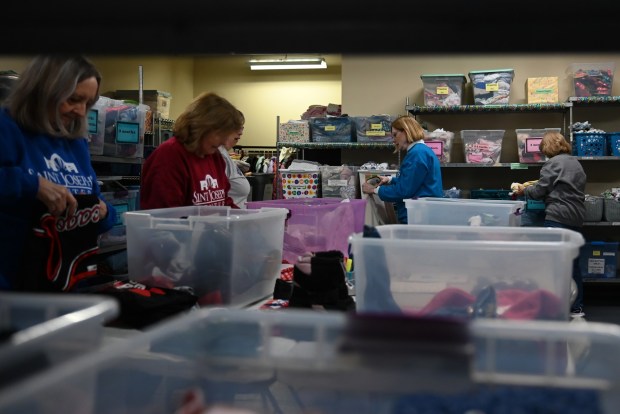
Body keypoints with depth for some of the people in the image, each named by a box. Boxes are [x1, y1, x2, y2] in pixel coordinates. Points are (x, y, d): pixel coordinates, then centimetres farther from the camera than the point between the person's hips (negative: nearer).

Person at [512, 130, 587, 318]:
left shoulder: (552, 163, -8)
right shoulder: (575, 162, 16)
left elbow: (539, 191, -8)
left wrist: (523, 190, 10)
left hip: (558, 218, -8)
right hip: (577, 218, 8)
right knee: (572, 263, 13)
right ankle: (576, 308, 17)